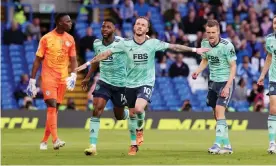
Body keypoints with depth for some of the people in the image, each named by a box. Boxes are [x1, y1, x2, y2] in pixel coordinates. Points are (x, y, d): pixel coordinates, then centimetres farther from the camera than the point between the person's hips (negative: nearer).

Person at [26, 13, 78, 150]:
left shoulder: (70, 39, 7)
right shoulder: (46, 39, -6)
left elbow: (73, 59, 11)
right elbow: (38, 60, -2)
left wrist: (73, 75, -8)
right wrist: (32, 81, -4)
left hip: (63, 78, 5)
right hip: (48, 77, -5)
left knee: (54, 108, 7)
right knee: (52, 106, -16)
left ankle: (44, 140, 17)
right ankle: (55, 140, -24)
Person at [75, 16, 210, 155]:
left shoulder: (153, 43, -8)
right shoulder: (125, 44, -6)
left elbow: (173, 47, -3)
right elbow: (106, 54, -3)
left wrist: (194, 49, -5)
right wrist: (87, 64, -6)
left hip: (146, 83, -2)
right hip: (130, 84, 2)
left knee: (139, 108, -27)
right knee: (132, 114, 10)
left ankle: (140, 129, 6)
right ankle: (133, 145, 29)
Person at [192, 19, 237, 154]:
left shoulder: (227, 46, -18)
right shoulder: (205, 43, -1)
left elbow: (233, 66, -14)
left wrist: (227, 86, -20)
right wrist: (198, 71, -4)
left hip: (226, 81, -6)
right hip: (213, 82, 6)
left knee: (219, 110, -19)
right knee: (216, 114, 7)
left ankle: (218, 144, -21)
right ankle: (227, 146, 17)